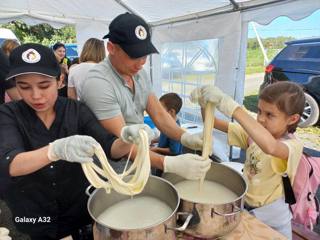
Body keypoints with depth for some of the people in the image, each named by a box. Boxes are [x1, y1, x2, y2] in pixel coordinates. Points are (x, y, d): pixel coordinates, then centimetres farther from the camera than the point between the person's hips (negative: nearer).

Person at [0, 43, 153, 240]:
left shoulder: (77, 110, -11)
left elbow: (110, 148, -19)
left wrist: (127, 139, -42)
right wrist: (56, 150, -49)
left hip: (78, 209, 1)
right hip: (30, 219, 0)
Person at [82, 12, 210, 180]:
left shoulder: (140, 74, -2)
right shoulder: (98, 83, -26)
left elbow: (159, 114, -4)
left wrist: (185, 137, -22)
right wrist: (170, 164, -39)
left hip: (139, 163, 7)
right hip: (112, 173, -6)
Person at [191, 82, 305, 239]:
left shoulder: (293, 146, -24)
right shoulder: (254, 133, -6)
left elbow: (270, 146, -49)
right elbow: (214, 123, -9)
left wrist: (231, 107, -53)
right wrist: (204, 103, -30)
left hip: (271, 216, -4)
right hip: (244, 205, 5)